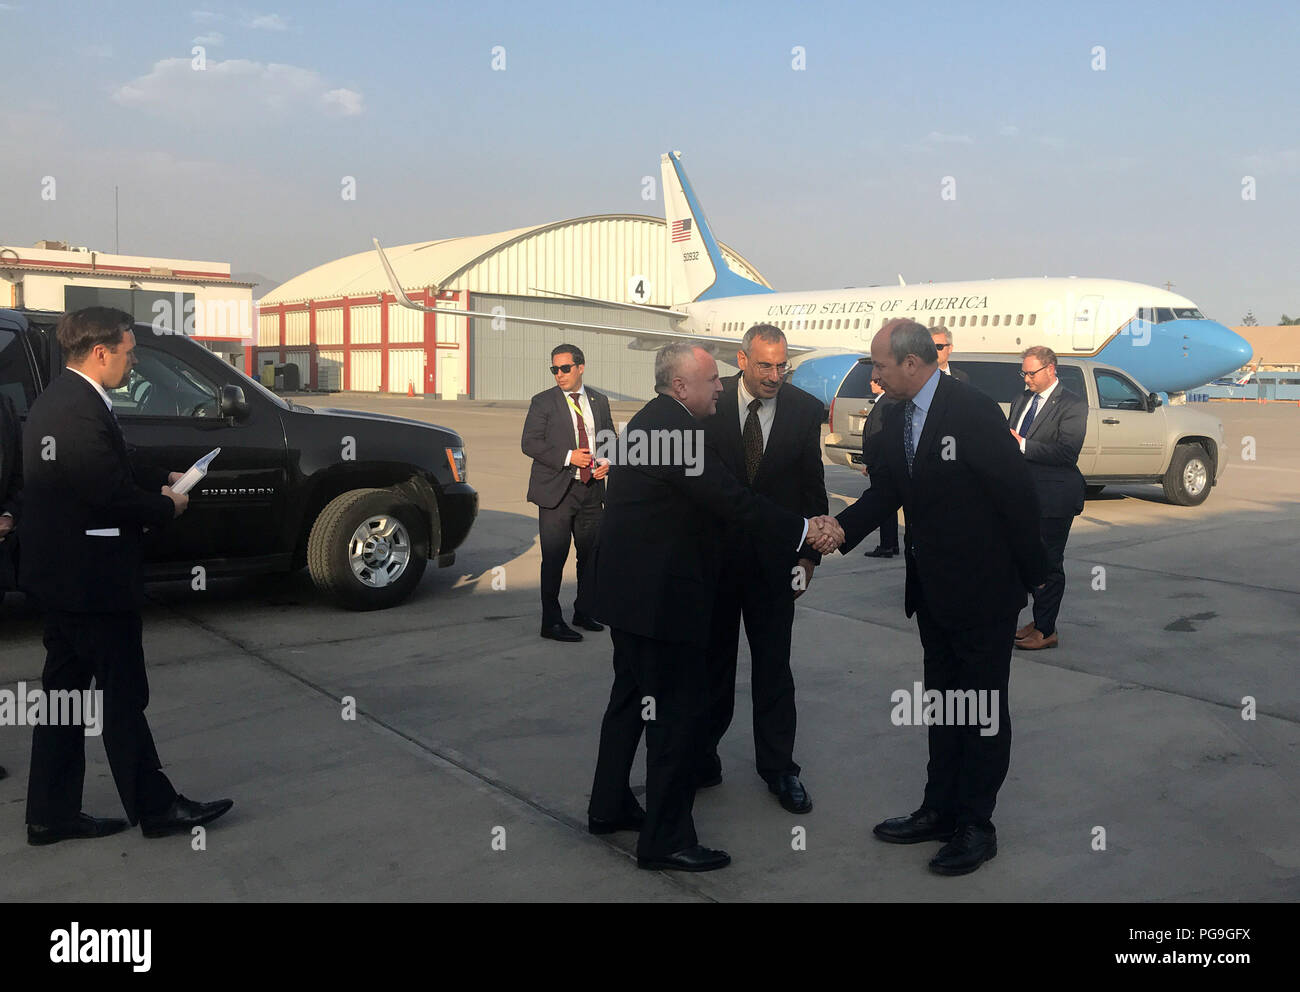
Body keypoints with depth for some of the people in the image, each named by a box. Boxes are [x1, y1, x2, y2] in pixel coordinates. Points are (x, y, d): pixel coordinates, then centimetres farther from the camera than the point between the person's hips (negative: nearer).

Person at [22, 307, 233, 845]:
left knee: (65, 690, 16)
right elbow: (113, 495, -23)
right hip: (91, 579, -10)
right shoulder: (83, 411, -23)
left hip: (58, 575, 10)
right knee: (122, 698, 2)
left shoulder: (55, 399, 10)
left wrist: (160, 481, 10)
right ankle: (155, 807, 15)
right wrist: (167, 506, -7)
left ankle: (51, 814, 25)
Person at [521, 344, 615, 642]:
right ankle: (552, 622, 6)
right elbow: (529, 442, -9)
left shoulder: (599, 401, 11)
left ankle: (584, 612, 30)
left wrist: (608, 462, -3)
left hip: (591, 489, 5)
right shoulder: (543, 402, -2)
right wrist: (568, 457, -18)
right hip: (556, 491, -4)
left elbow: (610, 438, 18)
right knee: (554, 558, -3)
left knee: (591, 553, 13)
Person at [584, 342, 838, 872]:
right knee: (679, 708, -2)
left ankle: (610, 805, 34)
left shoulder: (653, 421, 13)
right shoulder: (673, 428, -21)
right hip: (657, 594, -11)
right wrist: (804, 530, -16)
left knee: (633, 696, 21)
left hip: (632, 586, 11)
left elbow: (713, 496, 13)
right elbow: (731, 499, -23)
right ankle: (666, 838, 8)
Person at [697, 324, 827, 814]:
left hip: (774, 555, 0)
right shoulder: (711, 403, -6)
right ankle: (703, 753, 28)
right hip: (714, 552, 0)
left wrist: (809, 552, -3)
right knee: (713, 657, 14)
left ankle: (777, 765, 20)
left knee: (773, 663, 8)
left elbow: (813, 486, 1)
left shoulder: (805, 409, -4)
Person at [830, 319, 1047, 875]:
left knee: (983, 706, 6)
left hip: (984, 589, -8)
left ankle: (976, 825, 18)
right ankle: (940, 810, 31)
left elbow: (1016, 492, -17)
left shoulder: (973, 412, -21)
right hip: (934, 590, 8)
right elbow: (884, 493, 4)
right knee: (942, 700, 18)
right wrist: (839, 529, -13)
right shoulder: (897, 418, 3)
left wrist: (1032, 571, -11)